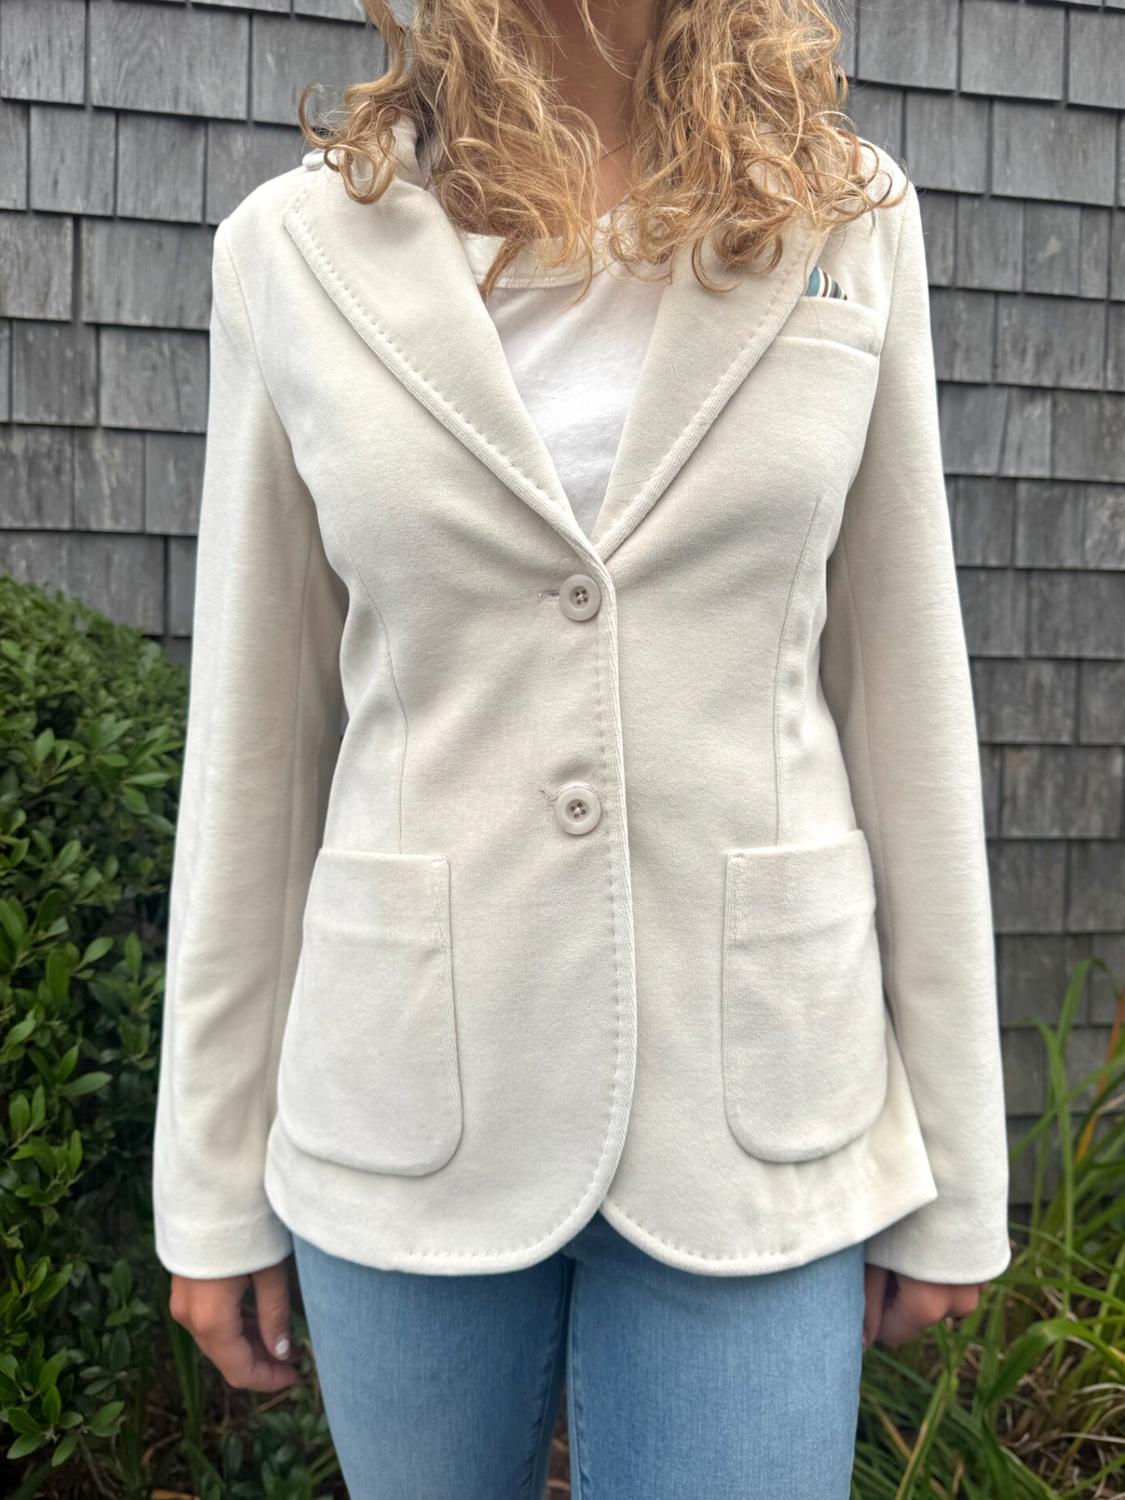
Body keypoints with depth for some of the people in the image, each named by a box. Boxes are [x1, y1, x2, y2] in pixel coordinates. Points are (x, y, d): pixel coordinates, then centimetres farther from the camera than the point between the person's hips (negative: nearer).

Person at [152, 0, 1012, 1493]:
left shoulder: (852, 219, 3)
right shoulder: (297, 248, 0)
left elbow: (905, 689, 3)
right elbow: (255, 732, 2)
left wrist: (953, 1162, 4)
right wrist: (213, 1176, 5)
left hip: (754, 1087, 0)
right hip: (408, 1091, 1)